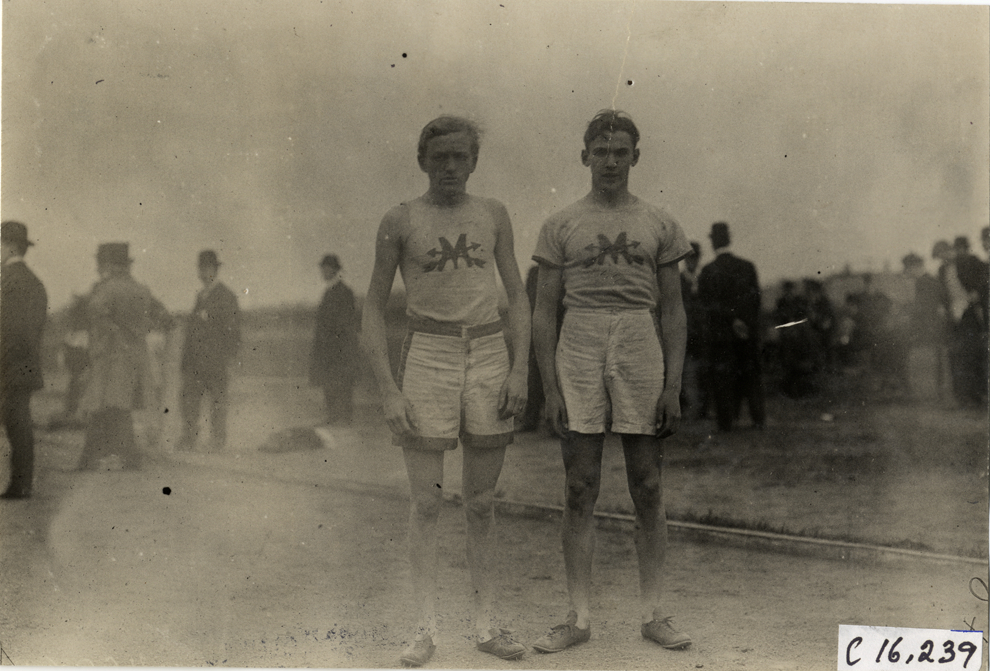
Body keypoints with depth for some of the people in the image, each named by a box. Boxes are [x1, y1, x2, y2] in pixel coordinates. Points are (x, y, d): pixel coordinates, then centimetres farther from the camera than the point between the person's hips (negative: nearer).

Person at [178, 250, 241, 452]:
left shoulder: (226, 296, -4)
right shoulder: (200, 295, 19)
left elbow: (233, 332, -7)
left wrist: (227, 360, -13)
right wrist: (185, 357, 13)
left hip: (216, 362, -7)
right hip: (194, 362, 7)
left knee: (218, 403, -1)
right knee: (189, 399, 3)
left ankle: (218, 442, 7)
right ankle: (187, 442, 9)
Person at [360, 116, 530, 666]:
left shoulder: (493, 215, 9)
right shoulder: (400, 221, 2)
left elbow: (518, 296, 11)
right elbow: (374, 307, 3)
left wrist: (520, 368, -1)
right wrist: (388, 389, -6)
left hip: (490, 354, 2)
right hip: (428, 356, -2)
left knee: (483, 502, 7)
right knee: (427, 501, -2)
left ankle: (487, 624, 15)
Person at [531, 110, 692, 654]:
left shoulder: (658, 225, 10)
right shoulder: (561, 225, 7)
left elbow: (673, 312, 9)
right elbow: (543, 312, 6)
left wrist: (673, 385, 0)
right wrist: (550, 388, -3)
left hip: (640, 352, 1)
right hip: (578, 349, 0)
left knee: (648, 490, 4)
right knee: (580, 491, 2)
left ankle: (653, 614, 14)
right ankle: (579, 617, 10)